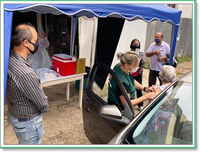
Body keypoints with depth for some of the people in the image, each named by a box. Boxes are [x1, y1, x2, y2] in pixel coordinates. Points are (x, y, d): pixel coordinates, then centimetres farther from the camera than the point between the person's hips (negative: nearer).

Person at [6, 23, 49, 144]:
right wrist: (45, 105, -3)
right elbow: (44, 106, -24)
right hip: (28, 122, -8)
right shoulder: (25, 73, -36)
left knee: (23, 143, 32)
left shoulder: (9, 59, -10)